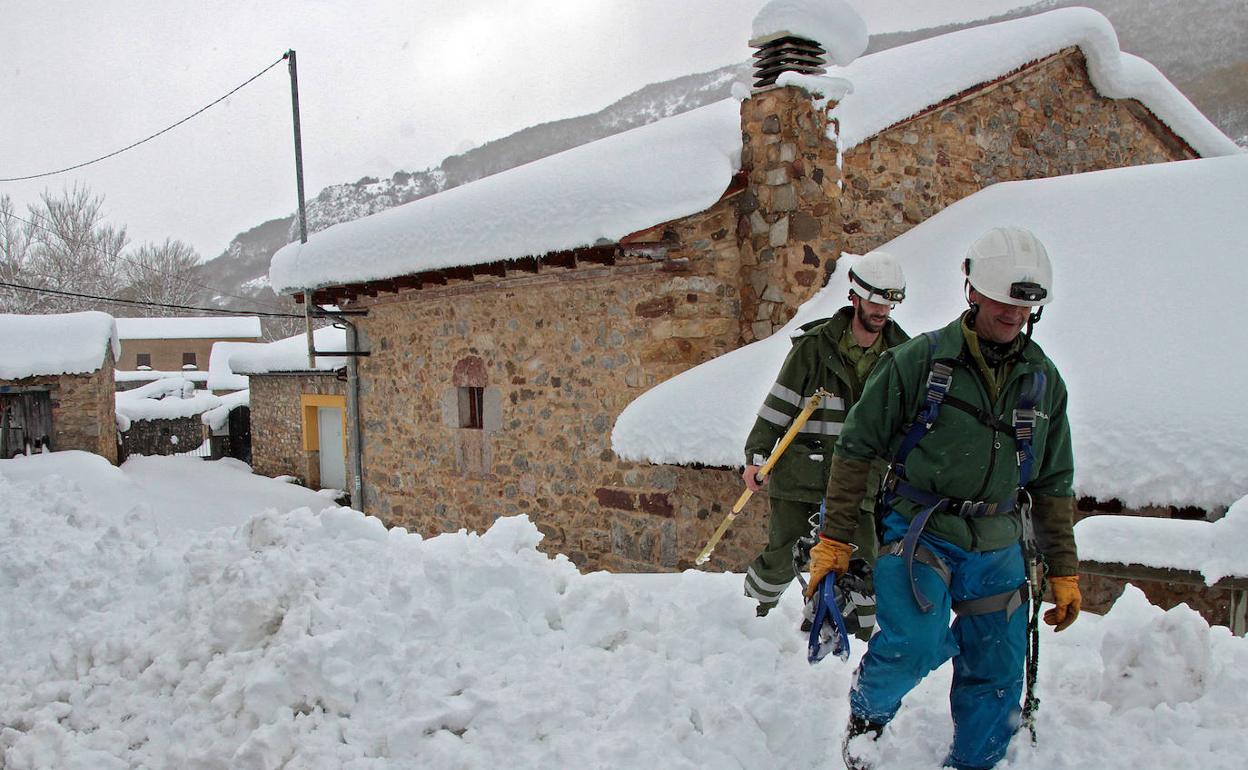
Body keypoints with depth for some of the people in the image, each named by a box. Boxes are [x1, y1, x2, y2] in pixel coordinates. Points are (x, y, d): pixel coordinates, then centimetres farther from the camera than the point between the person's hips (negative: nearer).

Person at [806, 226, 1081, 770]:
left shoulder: (1044, 381, 6)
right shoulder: (919, 362, -9)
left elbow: (1053, 485, 15)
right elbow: (856, 449, -5)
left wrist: (1064, 571, 14)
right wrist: (834, 538, -7)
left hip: (997, 549, 5)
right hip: (919, 534, -4)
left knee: (997, 674, 8)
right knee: (914, 644, -22)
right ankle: (867, 711, 9)